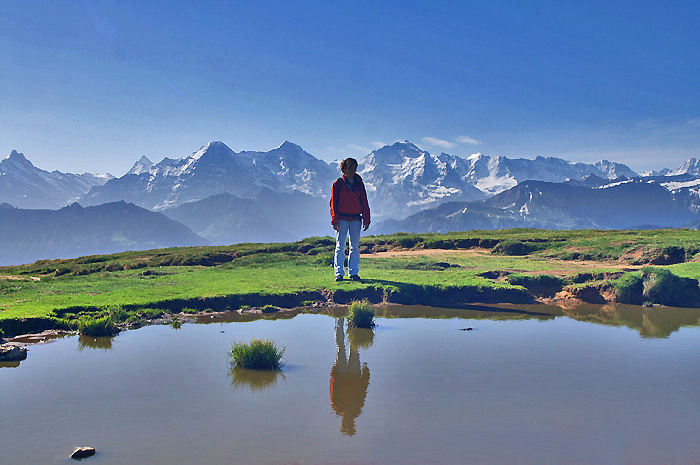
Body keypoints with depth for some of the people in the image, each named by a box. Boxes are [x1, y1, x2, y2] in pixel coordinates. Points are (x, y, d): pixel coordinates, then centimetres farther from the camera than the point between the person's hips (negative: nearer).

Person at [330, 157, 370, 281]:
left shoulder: (359, 184, 11)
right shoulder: (338, 184, 3)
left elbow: (364, 203, 12)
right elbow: (333, 203, 0)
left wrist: (366, 220, 4)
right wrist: (334, 220, -8)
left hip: (356, 219, 3)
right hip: (342, 218, -3)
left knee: (355, 247, 4)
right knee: (340, 246, -3)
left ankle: (354, 273, 9)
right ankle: (339, 273, 0)